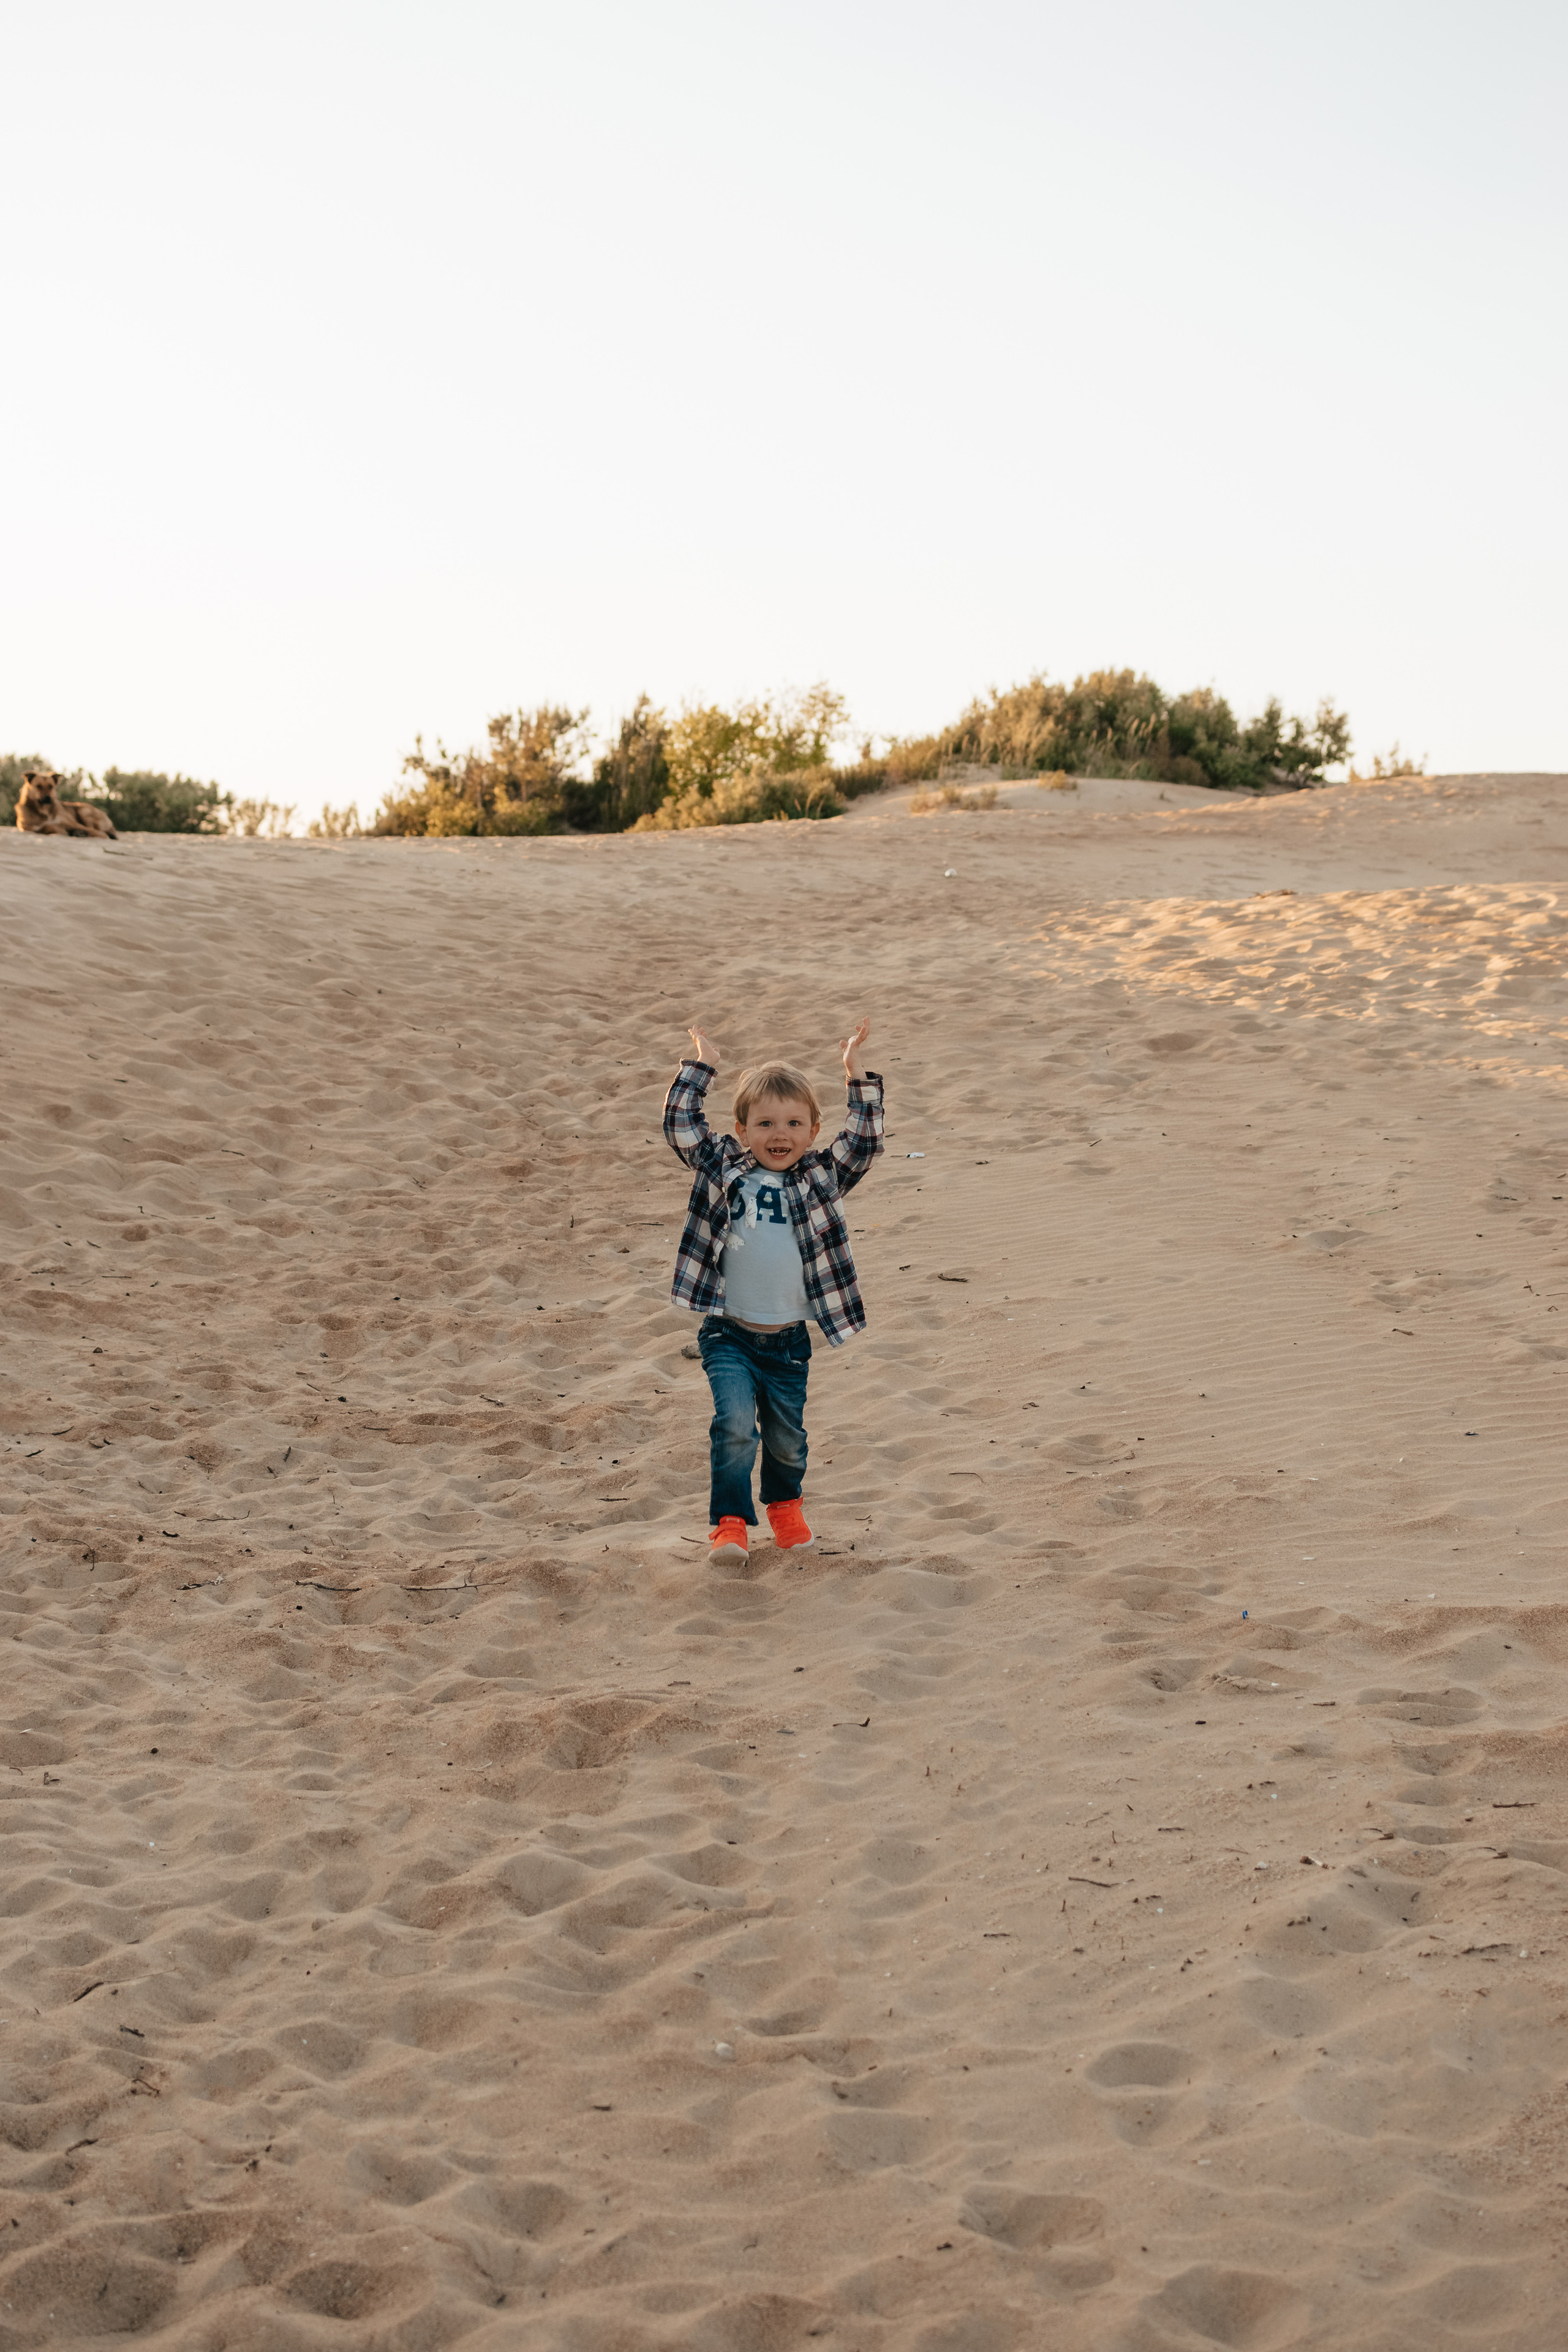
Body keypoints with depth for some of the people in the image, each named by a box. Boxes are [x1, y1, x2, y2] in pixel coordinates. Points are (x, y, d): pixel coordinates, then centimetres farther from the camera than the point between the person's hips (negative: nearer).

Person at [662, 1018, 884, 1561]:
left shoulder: (821, 1179, 3)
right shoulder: (723, 1167, 1)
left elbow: (865, 1138, -5)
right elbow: (680, 1124, -4)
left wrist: (856, 1071, -9)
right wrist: (703, 1063, -5)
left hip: (789, 1339, 2)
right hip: (729, 1336, -2)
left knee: (787, 1438, 14)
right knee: (735, 1424, -18)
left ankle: (785, 1505, 42)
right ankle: (729, 1523, -5)